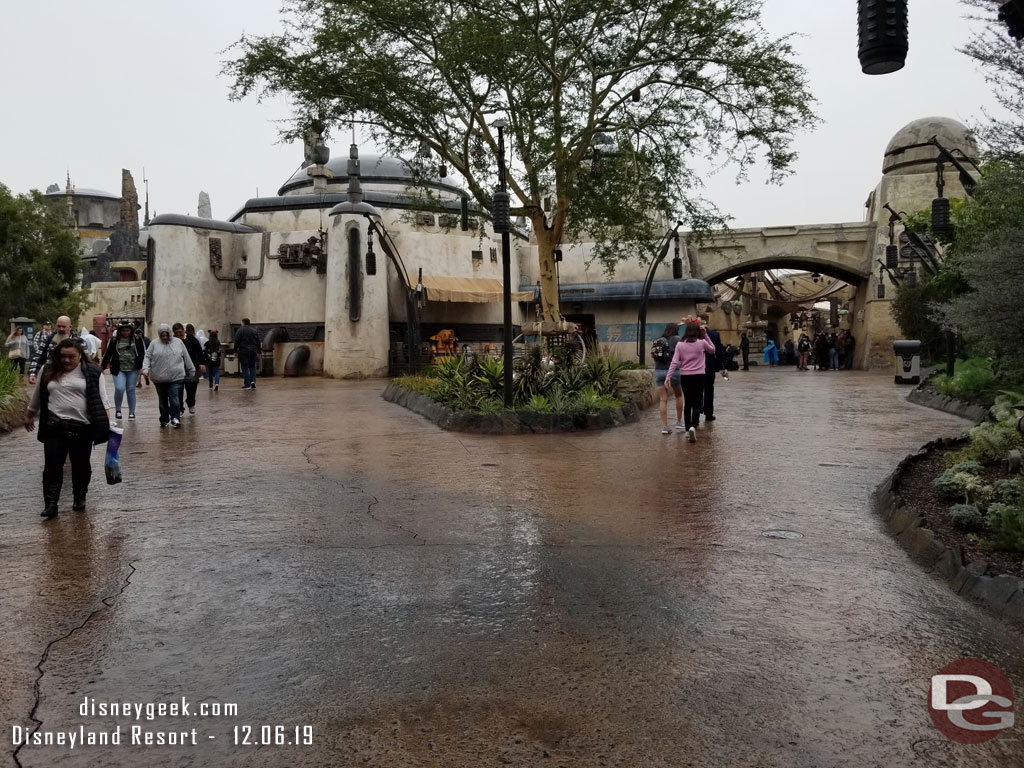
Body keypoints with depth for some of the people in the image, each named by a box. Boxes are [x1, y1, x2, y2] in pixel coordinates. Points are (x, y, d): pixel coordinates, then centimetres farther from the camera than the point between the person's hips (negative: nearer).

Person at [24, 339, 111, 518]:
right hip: (54, 426, 2)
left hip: (82, 427, -1)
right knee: (52, 465, -2)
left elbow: (100, 397, -4)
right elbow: (37, 396, 18)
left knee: (81, 465, 10)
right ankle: (50, 503, 1)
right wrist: (29, 416, 26)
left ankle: (80, 497, 27)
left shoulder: (91, 372, -2)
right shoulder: (47, 371, 6)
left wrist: (106, 421, -13)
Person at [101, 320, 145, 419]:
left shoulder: (137, 340, 2)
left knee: (131, 390, 7)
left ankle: (132, 412, 18)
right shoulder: (114, 340, 2)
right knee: (119, 389, -14)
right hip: (118, 370, -1)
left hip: (133, 370, 1)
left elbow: (143, 353, 4)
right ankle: (117, 409, 9)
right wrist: (103, 366, 9)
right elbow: (108, 354, 8)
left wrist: (141, 366, -5)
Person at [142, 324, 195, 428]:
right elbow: (147, 357, 2)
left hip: (176, 377, -1)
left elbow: (186, 358, 11)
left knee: (174, 398, -11)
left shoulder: (178, 342, 7)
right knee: (163, 400, 11)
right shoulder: (154, 344, 5)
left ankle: (175, 418, -5)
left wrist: (191, 371, 14)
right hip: (159, 378, 1)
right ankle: (164, 420, 22)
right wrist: (145, 369, -14)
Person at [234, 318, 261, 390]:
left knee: (245, 368, -1)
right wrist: (258, 351, 18)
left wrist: (235, 351, -2)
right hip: (253, 351, 4)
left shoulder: (240, 330, -4)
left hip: (243, 352, -4)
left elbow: (236, 342, -8)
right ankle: (253, 381, -4)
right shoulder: (255, 331, 10)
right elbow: (258, 342, 13)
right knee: (252, 367, 15)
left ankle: (247, 385, -3)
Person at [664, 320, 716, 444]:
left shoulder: (680, 345, -1)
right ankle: (693, 426, -23)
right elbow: (712, 350, 15)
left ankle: (687, 430, 20)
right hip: (698, 376, -2)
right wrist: (705, 335, 12)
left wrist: (668, 377, -5)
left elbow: (674, 362, -6)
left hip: (685, 377, 2)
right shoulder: (702, 343, -5)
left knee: (687, 403, 14)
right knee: (697, 403, 0)